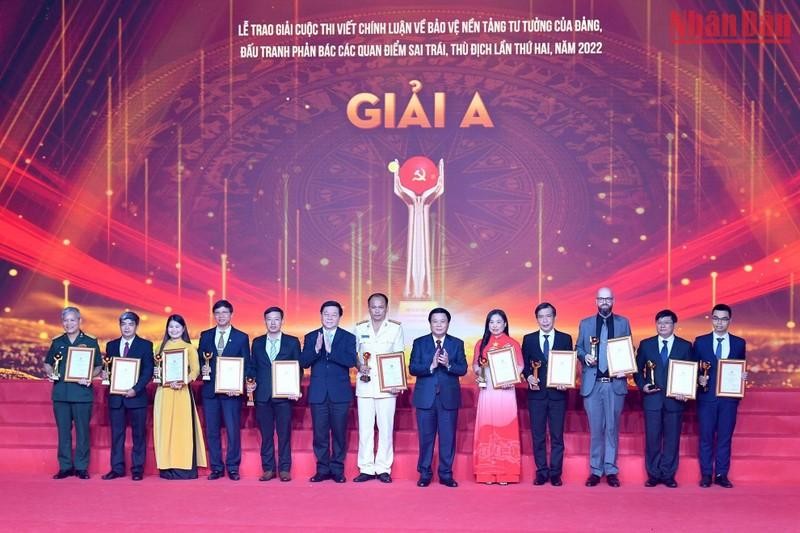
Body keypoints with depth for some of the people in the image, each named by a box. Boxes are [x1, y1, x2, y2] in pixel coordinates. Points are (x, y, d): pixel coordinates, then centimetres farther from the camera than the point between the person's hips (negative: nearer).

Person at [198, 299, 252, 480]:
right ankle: (216, 468, 13)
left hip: (231, 391, -3)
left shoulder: (241, 337, 4)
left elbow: (247, 365, 3)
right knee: (212, 431, 5)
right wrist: (203, 369, -8)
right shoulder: (205, 336, 11)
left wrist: (238, 385, -11)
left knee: (233, 430, -3)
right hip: (210, 390, 3)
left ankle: (232, 467, 7)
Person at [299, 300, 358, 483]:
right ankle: (322, 469, 16)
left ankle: (337, 470, 14)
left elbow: (352, 361, -13)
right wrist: (316, 349, -21)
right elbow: (303, 363, -4)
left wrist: (330, 351, -23)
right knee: (320, 434, 5)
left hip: (340, 393, -1)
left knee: (339, 433, 3)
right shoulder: (311, 337, 7)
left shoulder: (348, 338, 2)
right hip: (318, 393, 1)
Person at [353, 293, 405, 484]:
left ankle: (383, 469, 7)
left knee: (386, 427, 0)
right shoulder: (360, 328, 9)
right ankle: (366, 469, 8)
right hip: (365, 384, 2)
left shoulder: (396, 328, 3)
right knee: (365, 427, 2)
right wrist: (360, 367, -6)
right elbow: (354, 353, 15)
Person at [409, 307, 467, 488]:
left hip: (449, 397, 0)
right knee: (425, 437, 5)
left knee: (448, 437, 3)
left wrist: (448, 365, -20)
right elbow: (412, 368, -4)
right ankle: (424, 473, 16)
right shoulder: (419, 343, 5)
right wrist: (431, 366, -19)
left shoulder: (457, 343, 6)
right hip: (425, 397, 0)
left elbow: (463, 369, -2)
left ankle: (446, 474, 13)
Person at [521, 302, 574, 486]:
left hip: (558, 393, -1)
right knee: (538, 436, 5)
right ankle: (541, 472, 13)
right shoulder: (528, 339, 7)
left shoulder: (565, 339, 4)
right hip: (536, 393, 1)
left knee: (557, 436, 3)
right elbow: (524, 364, 8)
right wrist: (529, 377, -11)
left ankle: (555, 473, 10)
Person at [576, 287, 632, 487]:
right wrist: (585, 356, -9)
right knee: (596, 429, 3)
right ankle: (595, 470, 10)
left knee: (612, 428, 3)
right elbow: (578, 348, 12)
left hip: (615, 383, 0)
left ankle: (611, 471, 9)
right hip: (592, 383, 0)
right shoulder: (585, 324, 10)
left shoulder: (623, 323, 8)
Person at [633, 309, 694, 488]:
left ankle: (668, 475, 12)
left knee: (672, 438, 3)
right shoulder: (646, 345, 7)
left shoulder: (685, 346, 5)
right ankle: (653, 475, 11)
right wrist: (642, 385, -6)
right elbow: (637, 370, 11)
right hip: (652, 398, 0)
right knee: (652, 438, 1)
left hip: (674, 399, 0)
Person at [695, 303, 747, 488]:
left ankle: (721, 475, 13)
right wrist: (699, 378, -13)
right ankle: (706, 474, 11)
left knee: (725, 437, 5)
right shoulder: (700, 341, 4)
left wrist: (742, 376, -10)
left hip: (729, 397, 1)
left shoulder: (739, 343, 7)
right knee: (706, 436, 3)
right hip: (707, 396, -1)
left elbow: (741, 369, 11)